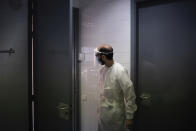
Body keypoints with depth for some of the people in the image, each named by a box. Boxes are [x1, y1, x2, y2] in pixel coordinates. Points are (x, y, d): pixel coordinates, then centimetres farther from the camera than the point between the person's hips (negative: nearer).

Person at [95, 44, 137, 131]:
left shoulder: (120, 71, -19)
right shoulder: (102, 70, 3)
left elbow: (130, 95, -18)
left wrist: (129, 117, -15)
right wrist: (100, 108, 15)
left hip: (116, 115, -6)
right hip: (103, 114, 6)